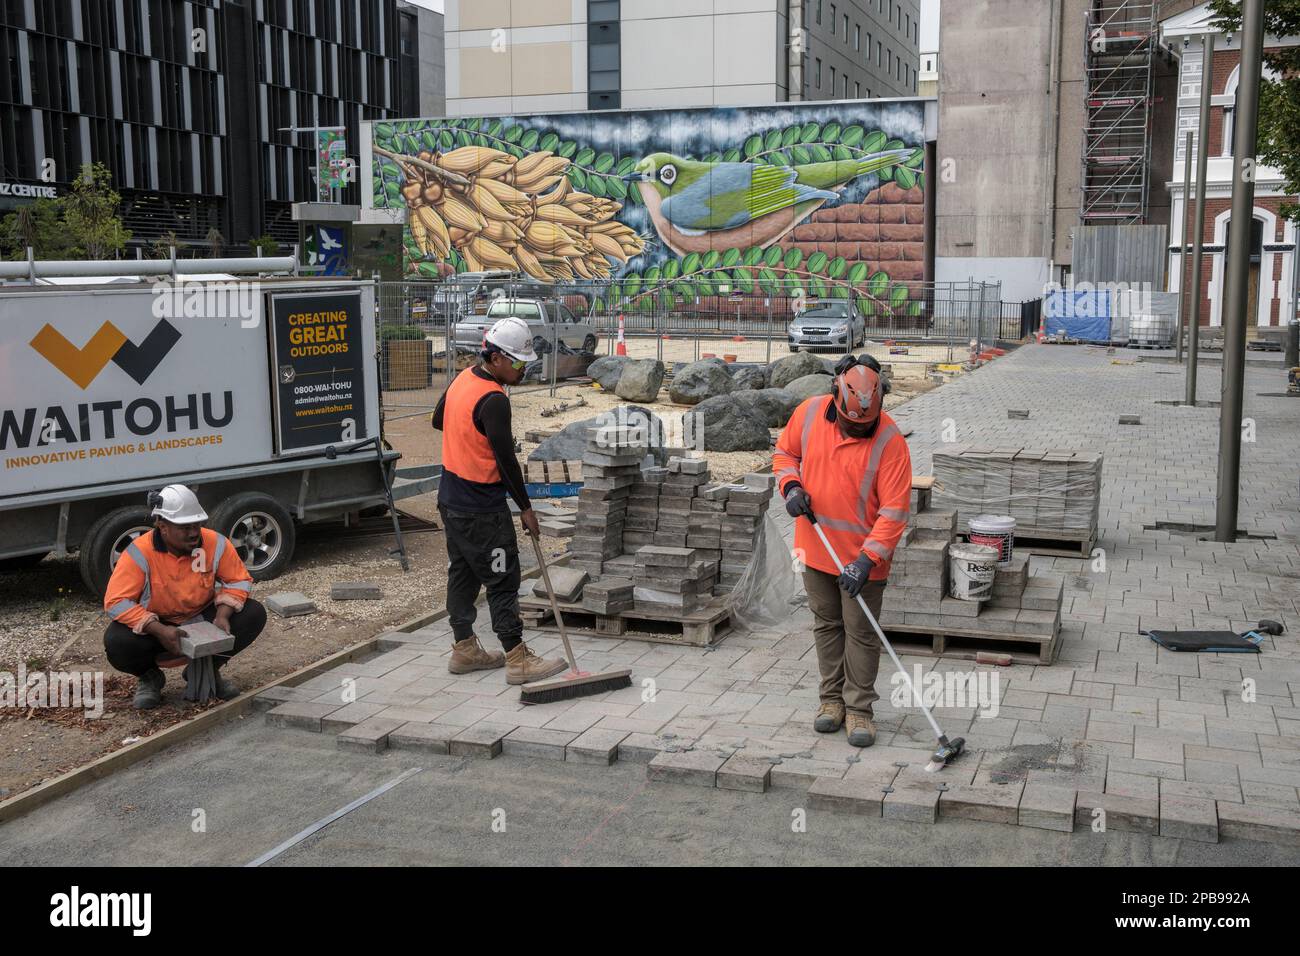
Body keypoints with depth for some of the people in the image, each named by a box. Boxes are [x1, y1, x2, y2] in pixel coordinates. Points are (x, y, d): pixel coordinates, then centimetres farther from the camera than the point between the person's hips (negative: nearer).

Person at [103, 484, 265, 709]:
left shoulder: (216, 543, -14)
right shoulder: (140, 553, -23)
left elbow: (238, 580, -2)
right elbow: (116, 602, -24)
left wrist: (222, 616, -21)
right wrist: (160, 631, -33)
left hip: (202, 621, 3)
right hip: (154, 627, -3)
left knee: (255, 614, -17)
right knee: (116, 642, -33)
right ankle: (150, 677, 4)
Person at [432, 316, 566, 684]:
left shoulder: (463, 379, 5)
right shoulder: (493, 400, -23)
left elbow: (438, 420, 22)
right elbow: (506, 459, -20)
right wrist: (525, 508, -12)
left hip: (451, 499, 9)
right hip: (482, 510, -9)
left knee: (462, 572, 15)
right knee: (502, 581, -3)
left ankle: (464, 649, 25)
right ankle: (518, 660, 1)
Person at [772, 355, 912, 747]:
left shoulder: (890, 441, -19)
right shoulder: (810, 413, -7)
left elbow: (894, 509, -19)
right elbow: (785, 452, 11)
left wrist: (868, 558, -25)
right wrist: (791, 485, -9)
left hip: (862, 556, -4)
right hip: (815, 548, 4)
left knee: (861, 634, 4)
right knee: (826, 625, 16)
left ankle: (859, 708, 15)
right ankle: (833, 698, 29)